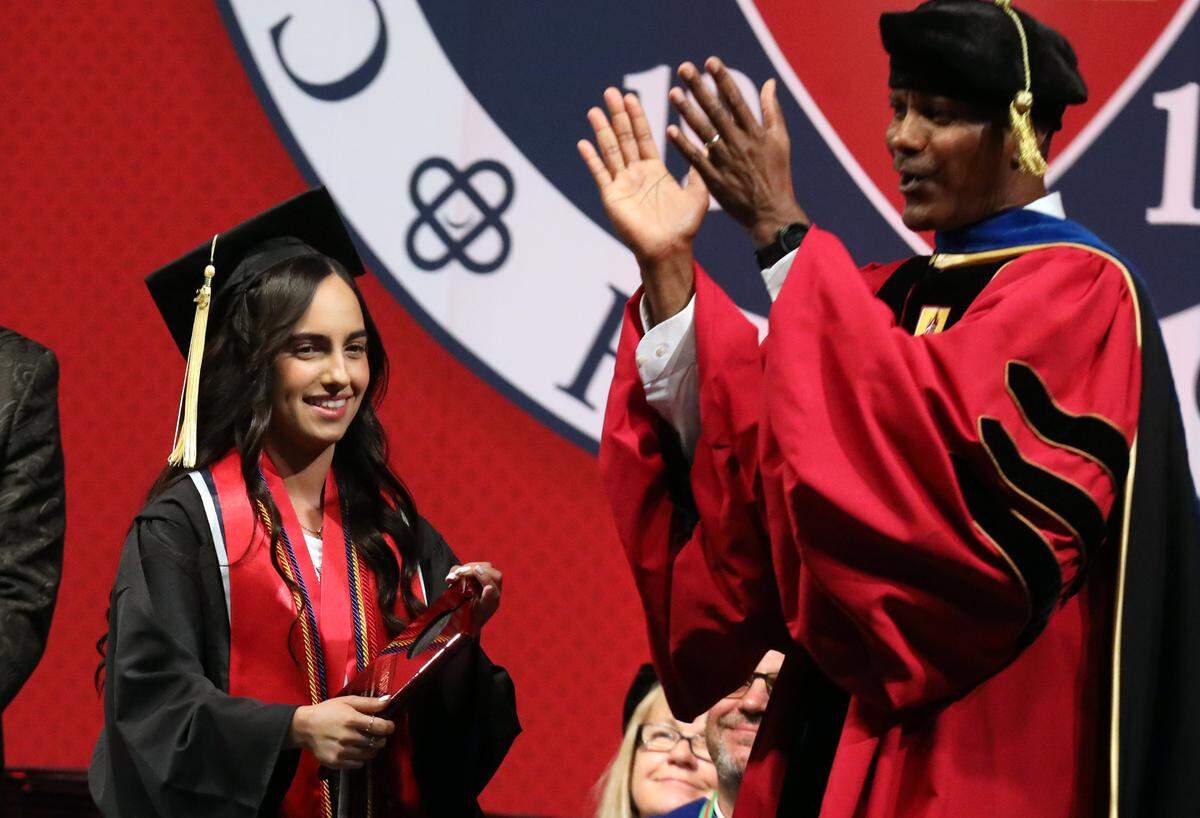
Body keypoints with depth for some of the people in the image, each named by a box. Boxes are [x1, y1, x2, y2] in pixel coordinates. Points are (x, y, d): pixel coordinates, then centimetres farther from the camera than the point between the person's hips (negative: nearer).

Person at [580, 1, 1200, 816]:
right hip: (842, 730, 7)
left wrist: (783, 233, -23)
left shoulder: (1077, 289, -7)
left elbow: (939, 441, -25)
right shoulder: (888, 295, 15)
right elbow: (745, 468, 4)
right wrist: (667, 266, -6)